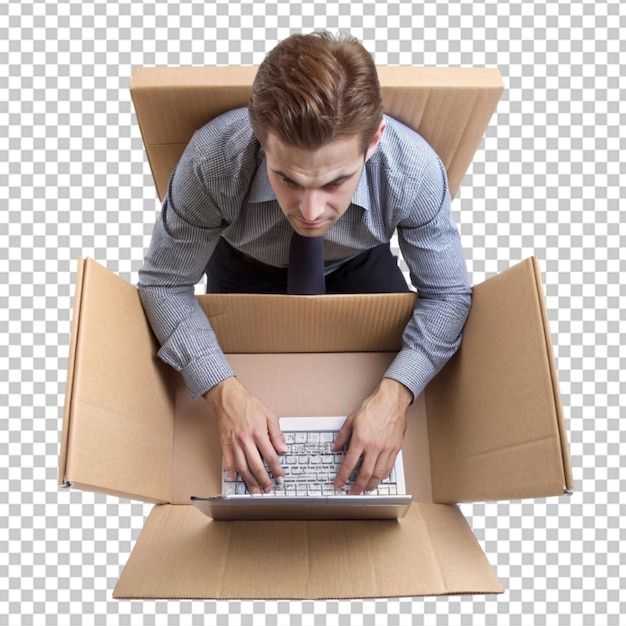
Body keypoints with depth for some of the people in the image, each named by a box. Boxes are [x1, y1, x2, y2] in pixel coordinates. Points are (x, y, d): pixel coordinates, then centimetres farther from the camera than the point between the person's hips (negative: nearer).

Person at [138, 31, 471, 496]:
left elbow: (446, 294, -22)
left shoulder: (415, 169, -37)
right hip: (247, 266, 0)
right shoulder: (212, 160, -40)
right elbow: (165, 283, -25)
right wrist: (225, 393, -37)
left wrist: (395, 394, -36)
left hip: (357, 264, 1)